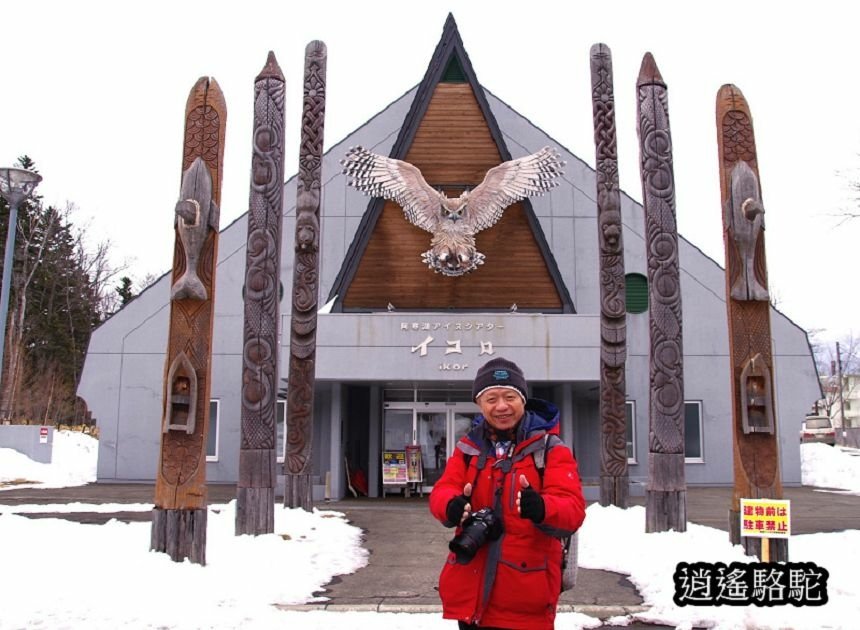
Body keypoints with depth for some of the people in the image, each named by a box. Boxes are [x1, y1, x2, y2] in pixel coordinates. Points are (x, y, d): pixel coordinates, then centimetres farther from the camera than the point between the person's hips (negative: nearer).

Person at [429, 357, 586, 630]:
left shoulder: (550, 448, -5)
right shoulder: (468, 447, 8)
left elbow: (573, 509, -16)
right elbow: (443, 491, -4)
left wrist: (540, 508, -39)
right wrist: (453, 506, -29)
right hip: (470, 590, 4)